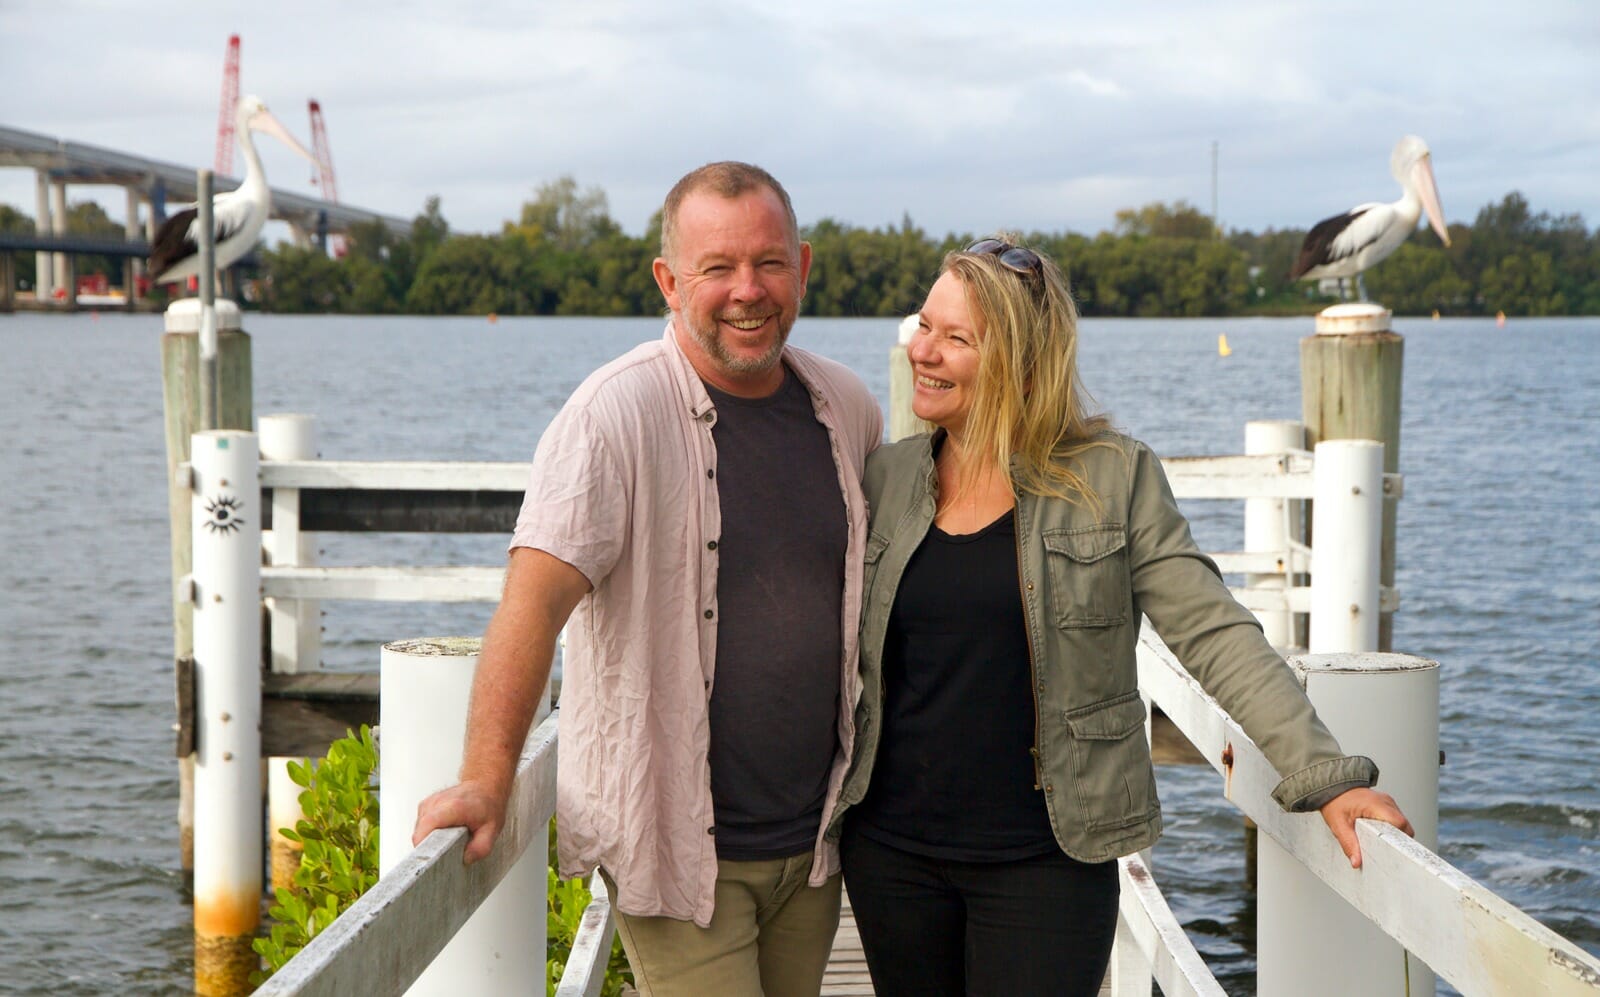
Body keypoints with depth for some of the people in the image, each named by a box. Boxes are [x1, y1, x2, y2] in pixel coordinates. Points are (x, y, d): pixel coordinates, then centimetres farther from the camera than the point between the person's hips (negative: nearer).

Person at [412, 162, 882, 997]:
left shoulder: (848, 410, 5)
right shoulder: (616, 415, -14)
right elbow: (537, 592, -22)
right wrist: (487, 777, -31)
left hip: (814, 835, 6)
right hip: (675, 841, -6)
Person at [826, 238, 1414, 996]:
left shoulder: (1111, 479, -4)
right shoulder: (886, 480, 4)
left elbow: (1214, 634, -7)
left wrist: (1323, 775, -15)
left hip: (1047, 858, -3)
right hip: (892, 851, 3)